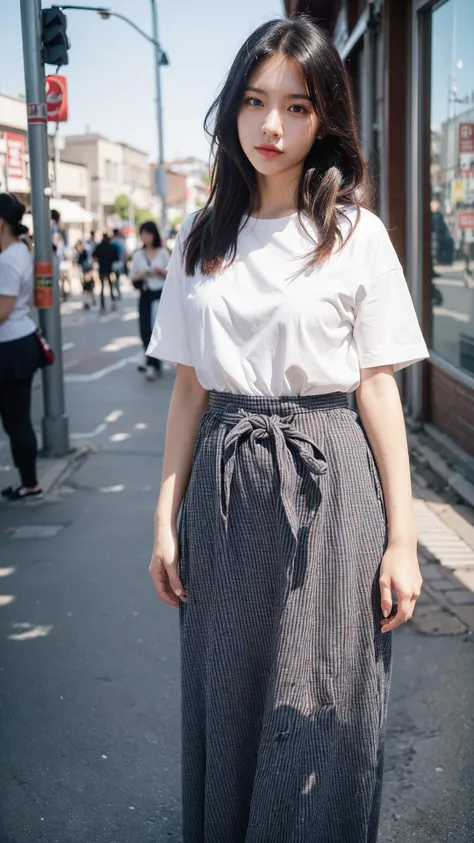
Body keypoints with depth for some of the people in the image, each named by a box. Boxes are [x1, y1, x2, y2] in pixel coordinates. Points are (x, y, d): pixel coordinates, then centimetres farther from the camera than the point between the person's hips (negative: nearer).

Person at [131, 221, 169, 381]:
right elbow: (133, 279, 11)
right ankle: (154, 364, 4)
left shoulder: (163, 252, 2)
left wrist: (161, 271, -14)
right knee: (145, 330, -4)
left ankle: (152, 365, 6)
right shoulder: (138, 255, 9)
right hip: (145, 296, 2)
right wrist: (142, 275, -9)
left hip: (161, 295, -2)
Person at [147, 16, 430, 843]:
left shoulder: (357, 236, -2)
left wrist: (401, 539, -6)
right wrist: (167, 518, 4)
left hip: (326, 486, -3)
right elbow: (189, 387, 8)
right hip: (223, 485, 3)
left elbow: (378, 389, -4)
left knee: (321, 722, 6)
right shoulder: (201, 240, 8)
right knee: (227, 705, 14)